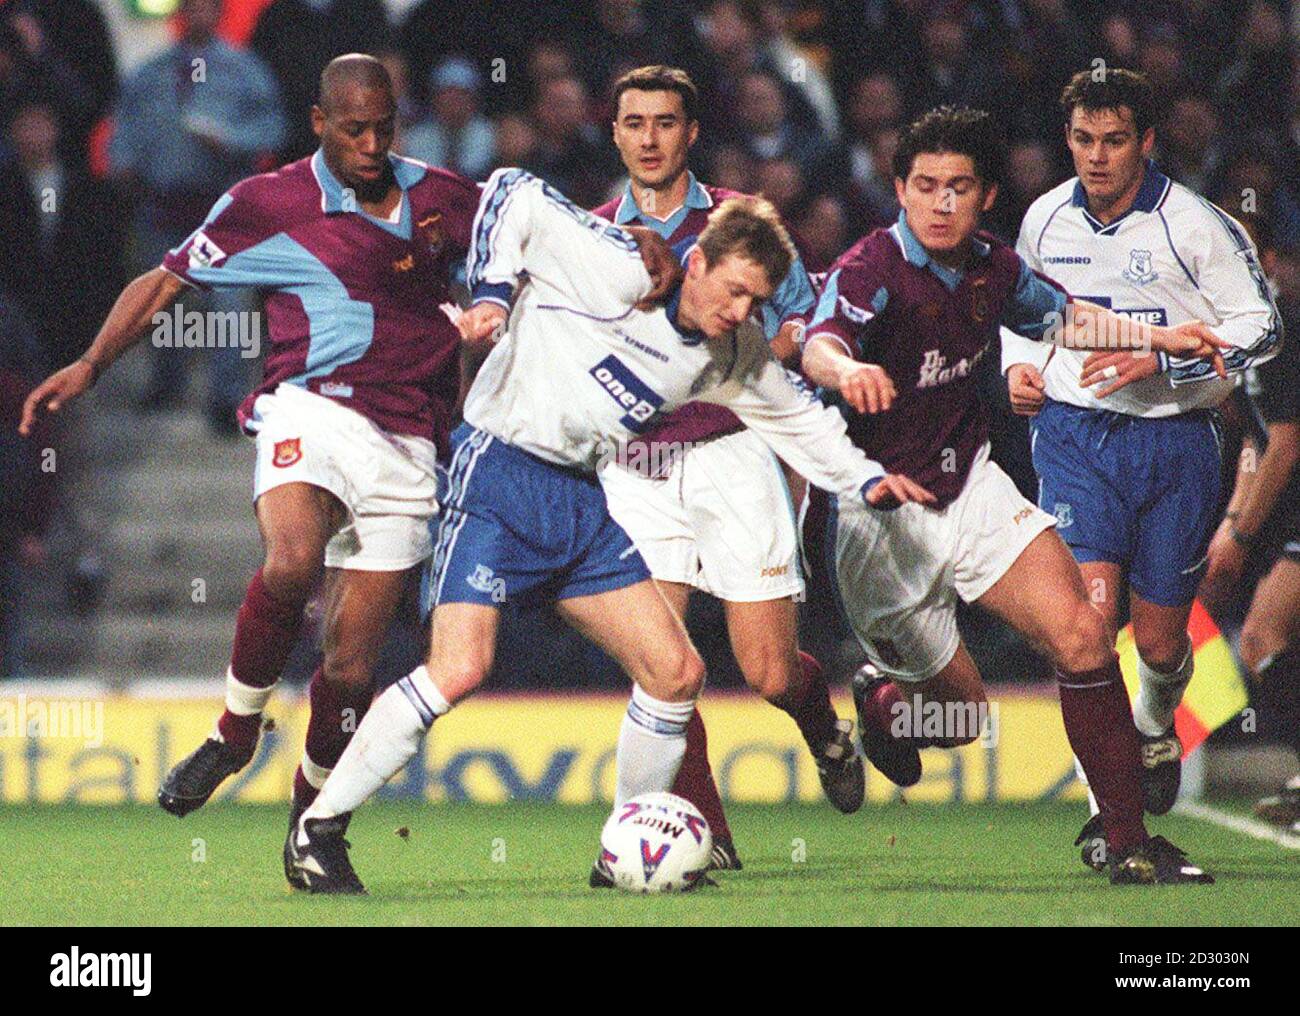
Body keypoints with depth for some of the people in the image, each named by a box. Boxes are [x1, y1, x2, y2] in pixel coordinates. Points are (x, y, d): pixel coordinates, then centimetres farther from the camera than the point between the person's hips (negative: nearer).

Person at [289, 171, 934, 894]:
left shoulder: (730, 354, 7)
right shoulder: (622, 273, -14)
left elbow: (800, 417, 24)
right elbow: (515, 195, -10)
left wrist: (866, 479, 13)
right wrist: (494, 290, -18)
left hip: (582, 505, 8)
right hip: (500, 475, -8)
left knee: (677, 673, 2)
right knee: (460, 671, -22)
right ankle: (320, 830, -13)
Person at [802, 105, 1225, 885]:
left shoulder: (994, 269, 1)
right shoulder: (872, 270, -20)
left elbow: (1062, 317, 23)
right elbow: (819, 344, -41)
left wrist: (1155, 338, 10)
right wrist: (846, 369, -65)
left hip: (970, 486, 5)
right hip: (880, 518, -5)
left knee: (1082, 635, -16)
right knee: (961, 713, 3)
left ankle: (1130, 841, -7)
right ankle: (877, 706, 41)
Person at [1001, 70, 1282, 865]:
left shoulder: (1198, 226, -9)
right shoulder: (1046, 219, 4)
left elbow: (1261, 328, -9)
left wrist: (1158, 360, -20)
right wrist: (1019, 364, 2)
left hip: (1173, 438, -1)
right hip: (1073, 433, 1)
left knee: (1160, 639, 6)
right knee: (1090, 609, -18)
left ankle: (1155, 729, 43)